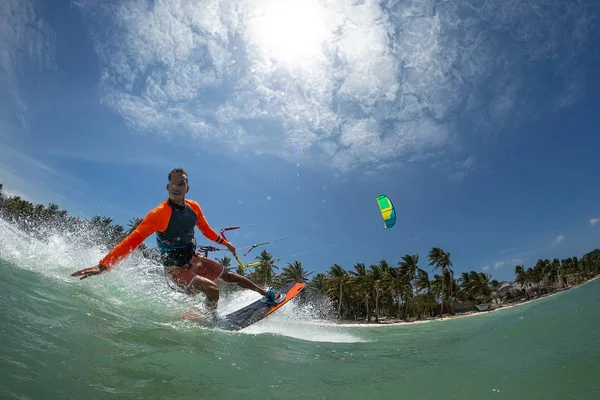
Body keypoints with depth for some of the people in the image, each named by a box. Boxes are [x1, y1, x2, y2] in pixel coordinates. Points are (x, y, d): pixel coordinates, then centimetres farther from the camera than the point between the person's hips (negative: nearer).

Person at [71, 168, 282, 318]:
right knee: (212, 289, -24)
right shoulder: (158, 214, -25)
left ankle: (266, 294, 29)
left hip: (195, 259, 6)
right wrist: (103, 265, -36)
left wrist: (225, 242, 14)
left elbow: (206, 229, 13)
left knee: (229, 275, 12)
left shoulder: (194, 207, -6)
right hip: (176, 268, -6)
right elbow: (133, 241, -28)